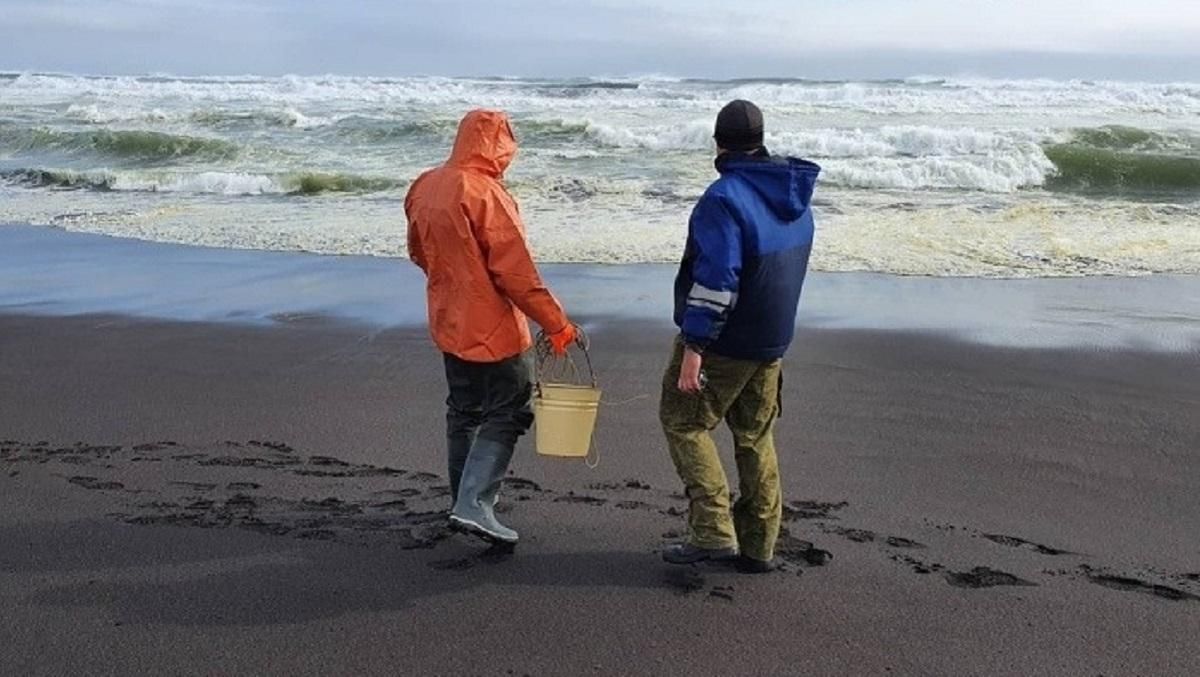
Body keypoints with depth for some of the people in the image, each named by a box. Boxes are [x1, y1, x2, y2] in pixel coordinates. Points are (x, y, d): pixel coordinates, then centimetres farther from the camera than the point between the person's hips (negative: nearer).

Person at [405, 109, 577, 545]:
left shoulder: (425, 186, 5)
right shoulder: (484, 193, -20)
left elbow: (419, 252, 17)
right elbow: (515, 271, -22)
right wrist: (555, 323, -16)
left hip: (448, 323, 8)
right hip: (491, 327, -8)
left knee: (464, 411, 19)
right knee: (507, 411, 0)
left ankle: (462, 502, 27)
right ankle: (475, 505, -7)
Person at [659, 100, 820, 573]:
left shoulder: (725, 197, -20)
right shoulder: (795, 198, 8)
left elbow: (715, 279, -27)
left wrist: (694, 347, -24)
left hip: (724, 342, -8)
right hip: (773, 341, 8)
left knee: (684, 421, 6)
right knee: (755, 436, 16)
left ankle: (713, 531, -1)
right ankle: (759, 546, 22)